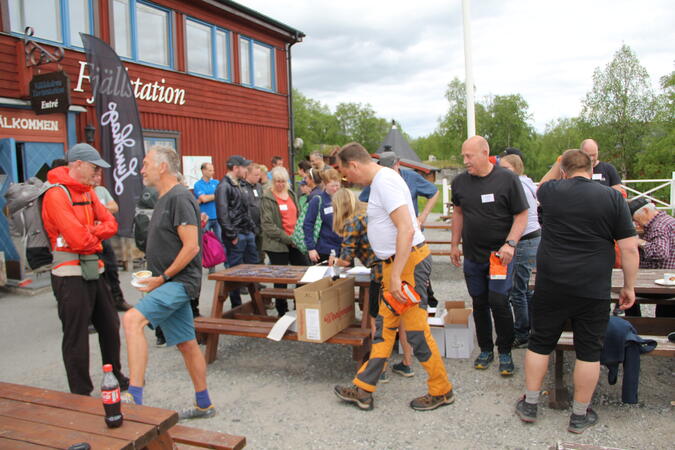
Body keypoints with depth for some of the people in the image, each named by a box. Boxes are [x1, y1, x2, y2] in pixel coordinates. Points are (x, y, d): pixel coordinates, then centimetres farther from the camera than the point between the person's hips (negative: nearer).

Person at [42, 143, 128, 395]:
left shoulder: (88, 191, 11)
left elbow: (111, 224, 6)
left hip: (93, 270, 9)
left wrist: (89, 232, -12)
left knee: (110, 326, 18)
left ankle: (115, 378, 35)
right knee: (77, 336, 1)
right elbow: (78, 239, -24)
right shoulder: (56, 194, -16)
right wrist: (95, 240, -4)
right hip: (71, 274, -9)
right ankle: (81, 393, 15)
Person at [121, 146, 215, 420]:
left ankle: (134, 397, -24)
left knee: (133, 318, -25)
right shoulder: (165, 199, 17)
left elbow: (191, 246, -21)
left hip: (179, 281, -10)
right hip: (170, 283, 10)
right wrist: (157, 277, 11)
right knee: (186, 344, 14)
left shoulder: (179, 198, -14)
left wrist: (163, 278, -16)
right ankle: (203, 405, 26)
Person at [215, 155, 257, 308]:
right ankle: (236, 305, 11)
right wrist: (232, 236, -20)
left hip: (248, 233, 9)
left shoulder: (237, 185, 17)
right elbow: (222, 214, -20)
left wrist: (252, 228, 14)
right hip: (236, 235, -9)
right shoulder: (224, 187, -13)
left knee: (253, 266, 13)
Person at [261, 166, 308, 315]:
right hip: (277, 244, -6)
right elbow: (268, 225, -14)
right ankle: (282, 311, 18)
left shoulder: (291, 194, 10)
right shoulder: (267, 198, -9)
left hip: (294, 242, 6)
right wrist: (288, 238, -17)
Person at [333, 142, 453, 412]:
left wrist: (395, 275, -26)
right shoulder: (379, 180, 15)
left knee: (416, 331, -1)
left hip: (409, 261, -11)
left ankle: (441, 391, 17)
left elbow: (407, 229, -26)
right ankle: (363, 390, 21)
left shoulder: (385, 181, -17)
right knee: (383, 327, 13)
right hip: (396, 262, 11)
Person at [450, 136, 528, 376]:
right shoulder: (460, 181, 4)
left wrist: (510, 244, -18)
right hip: (472, 255, 4)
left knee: (499, 302, -8)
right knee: (479, 304, 10)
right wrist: (455, 244, 15)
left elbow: (521, 215, -6)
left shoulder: (508, 179, -8)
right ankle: (486, 350, 26)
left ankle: (505, 352, 12)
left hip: (500, 254, -4)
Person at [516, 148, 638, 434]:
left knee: (540, 343, 14)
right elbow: (629, 248, -4)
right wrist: (629, 286, 5)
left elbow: (540, 187, 26)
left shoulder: (552, 192, -2)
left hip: (550, 286, 1)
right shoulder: (613, 198, -4)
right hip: (593, 290, -1)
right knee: (589, 351, 11)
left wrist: (558, 165, 26)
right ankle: (580, 416, 22)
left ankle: (529, 405, 25)